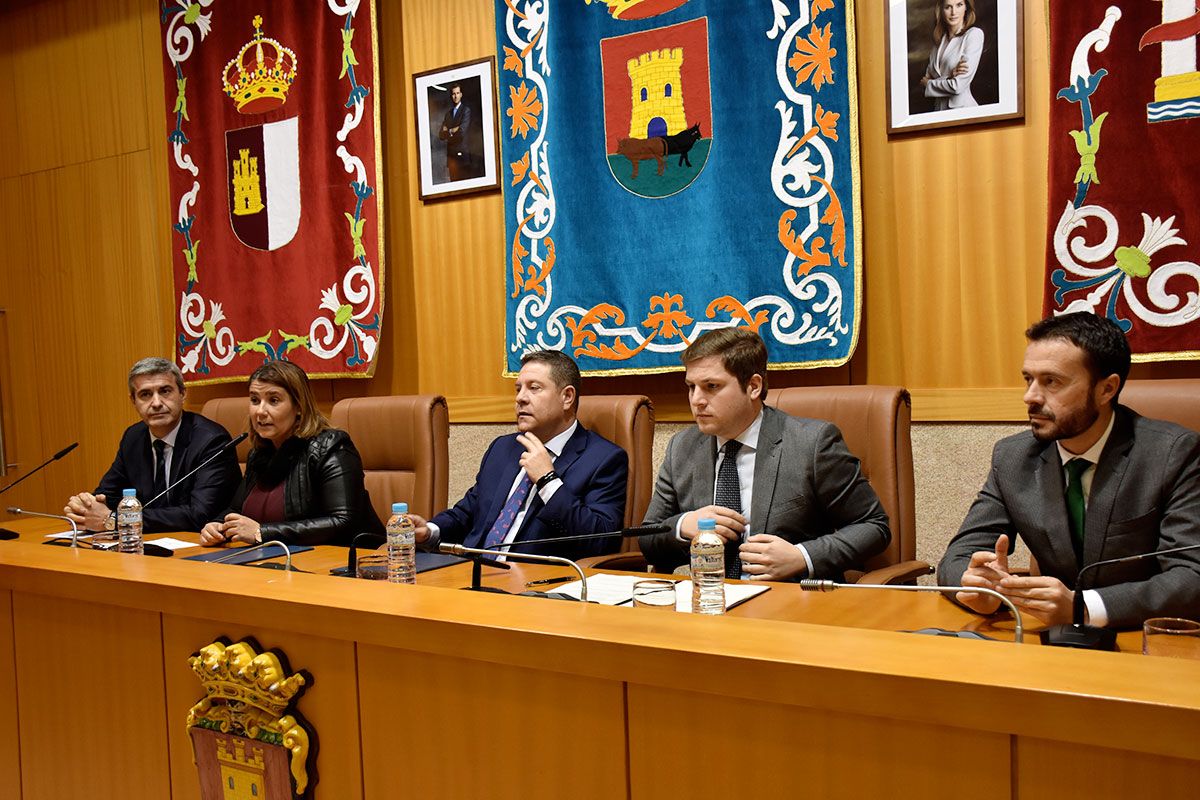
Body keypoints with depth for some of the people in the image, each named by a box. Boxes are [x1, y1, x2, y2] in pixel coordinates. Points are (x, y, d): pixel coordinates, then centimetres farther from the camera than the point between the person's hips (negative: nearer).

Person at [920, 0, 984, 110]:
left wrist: (928, 83, -3)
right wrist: (950, 75, -15)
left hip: (962, 108, -5)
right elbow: (928, 75, 4)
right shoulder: (940, 38, 8)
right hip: (939, 106, 5)